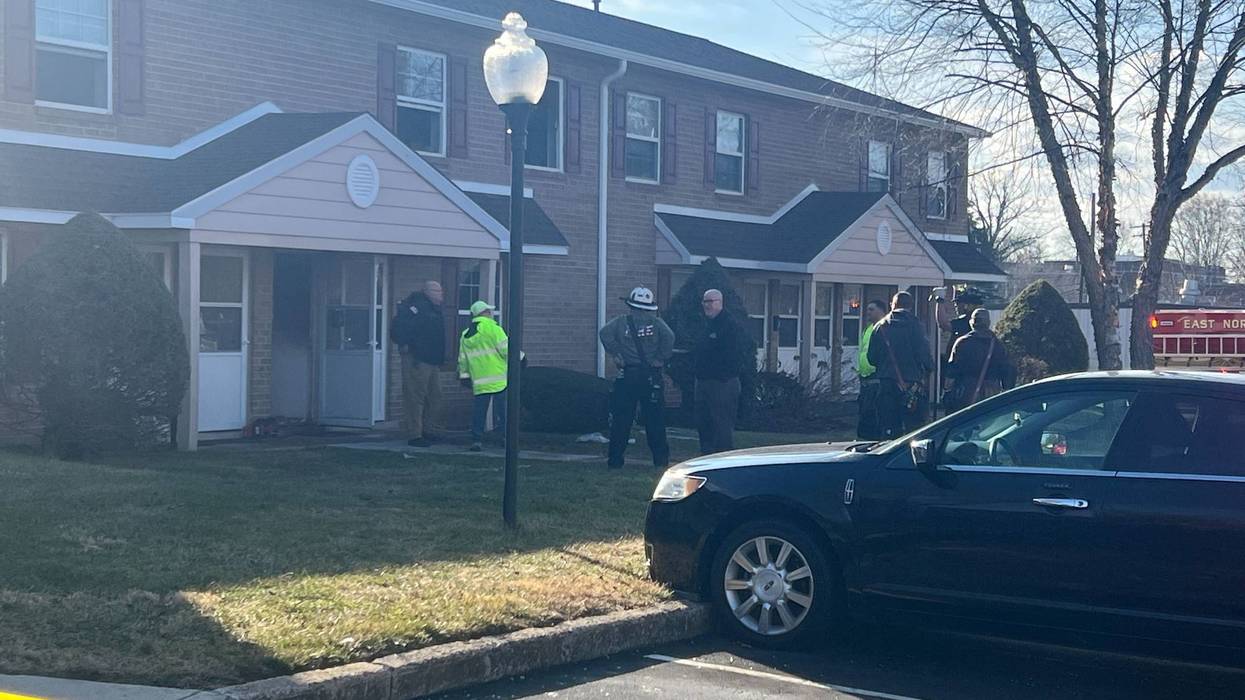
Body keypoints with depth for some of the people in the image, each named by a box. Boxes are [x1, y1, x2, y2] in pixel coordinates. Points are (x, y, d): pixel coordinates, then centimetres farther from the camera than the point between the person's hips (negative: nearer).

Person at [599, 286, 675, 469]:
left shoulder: (621, 321, 3)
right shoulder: (656, 323, 3)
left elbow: (605, 333, -14)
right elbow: (669, 336, -15)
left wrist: (615, 354, -8)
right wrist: (660, 358, -8)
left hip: (627, 376, 0)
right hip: (651, 377, 1)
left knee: (621, 419, 4)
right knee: (655, 419, 8)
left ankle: (615, 460, 4)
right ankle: (660, 458, 9)